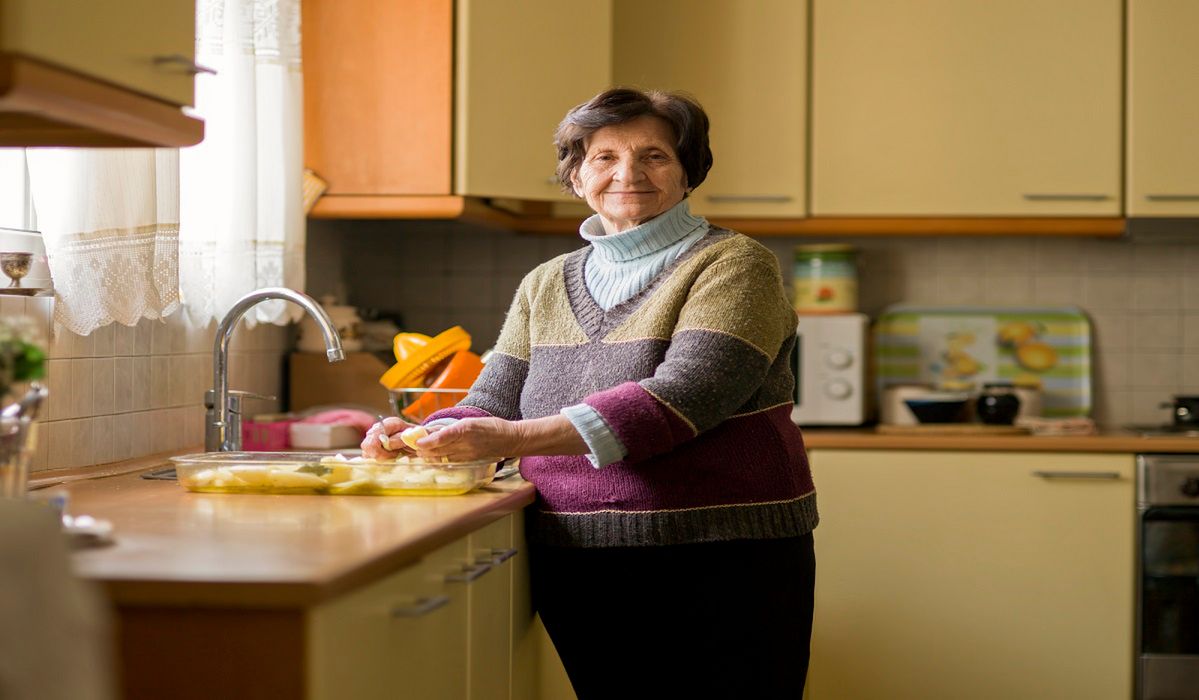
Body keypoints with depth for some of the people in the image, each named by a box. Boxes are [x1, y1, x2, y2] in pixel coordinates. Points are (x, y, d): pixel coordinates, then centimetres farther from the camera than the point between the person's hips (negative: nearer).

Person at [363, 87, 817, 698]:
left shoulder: (731, 264, -4)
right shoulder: (544, 286, 14)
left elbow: (687, 395, -18)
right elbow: (492, 404, 10)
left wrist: (515, 437, -27)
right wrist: (421, 439, -14)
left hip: (718, 569, -4)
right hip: (576, 578, 4)